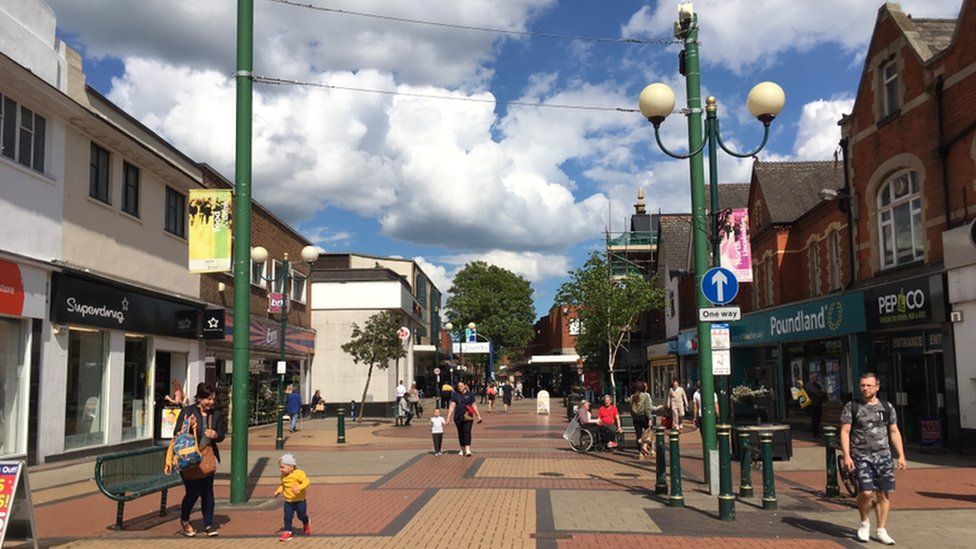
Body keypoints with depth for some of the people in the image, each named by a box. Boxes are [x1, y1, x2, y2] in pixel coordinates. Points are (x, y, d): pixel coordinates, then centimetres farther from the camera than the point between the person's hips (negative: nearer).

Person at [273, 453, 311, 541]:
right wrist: (278, 491, 0)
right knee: (287, 517, -2)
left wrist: (298, 488, -39)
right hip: (288, 502, 4)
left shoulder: (299, 474, -19)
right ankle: (287, 532, 7)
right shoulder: (283, 476, 1)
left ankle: (306, 524, 40)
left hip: (300, 501, -4)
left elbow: (306, 482, -25)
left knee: (301, 516, 10)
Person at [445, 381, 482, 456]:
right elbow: (452, 406, 1)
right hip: (458, 416, 2)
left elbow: (474, 406, 10)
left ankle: (467, 450, -20)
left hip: (467, 416, -2)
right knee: (460, 433, 9)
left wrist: (478, 416, 11)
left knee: (467, 431, -13)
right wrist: (448, 417, -5)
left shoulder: (469, 394, 3)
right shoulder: (455, 394, 4)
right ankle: (462, 450, 22)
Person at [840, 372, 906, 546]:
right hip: (861, 456, -3)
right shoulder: (851, 407, 1)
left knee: (884, 493, 1)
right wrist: (846, 455, -11)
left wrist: (901, 455, 8)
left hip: (883, 455, 3)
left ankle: (881, 530, 15)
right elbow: (845, 432, -2)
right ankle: (864, 523, 13)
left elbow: (894, 432, 15)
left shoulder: (887, 407, 11)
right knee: (866, 492, -14)